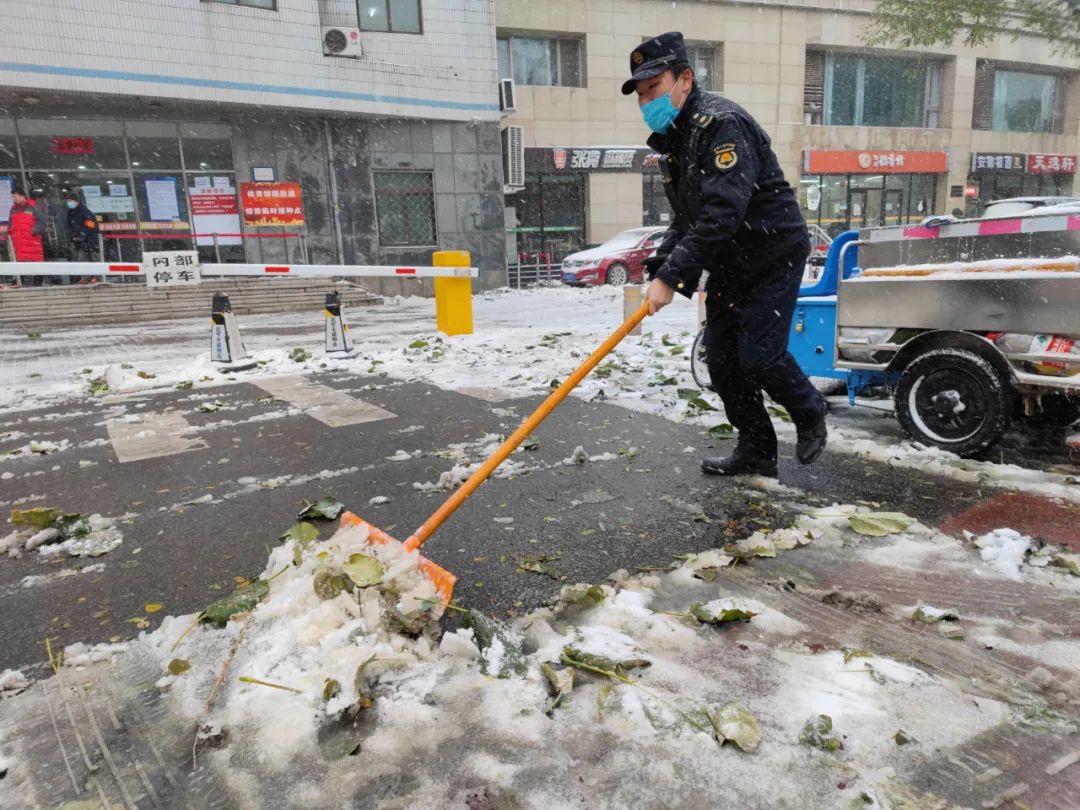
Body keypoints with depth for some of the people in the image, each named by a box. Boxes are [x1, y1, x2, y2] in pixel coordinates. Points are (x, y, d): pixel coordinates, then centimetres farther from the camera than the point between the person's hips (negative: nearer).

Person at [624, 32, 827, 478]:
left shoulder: (722, 124, -22)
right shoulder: (673, 140, 7)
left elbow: (723, 213, -33)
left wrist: (671, 276, -35)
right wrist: (658, 269, -3)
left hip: (773, 255, -9)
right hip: (728, 265, 9)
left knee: (759, 355, -13)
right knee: (721, 359, 6)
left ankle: (810, 412, 19)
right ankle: (756, 451, 19)